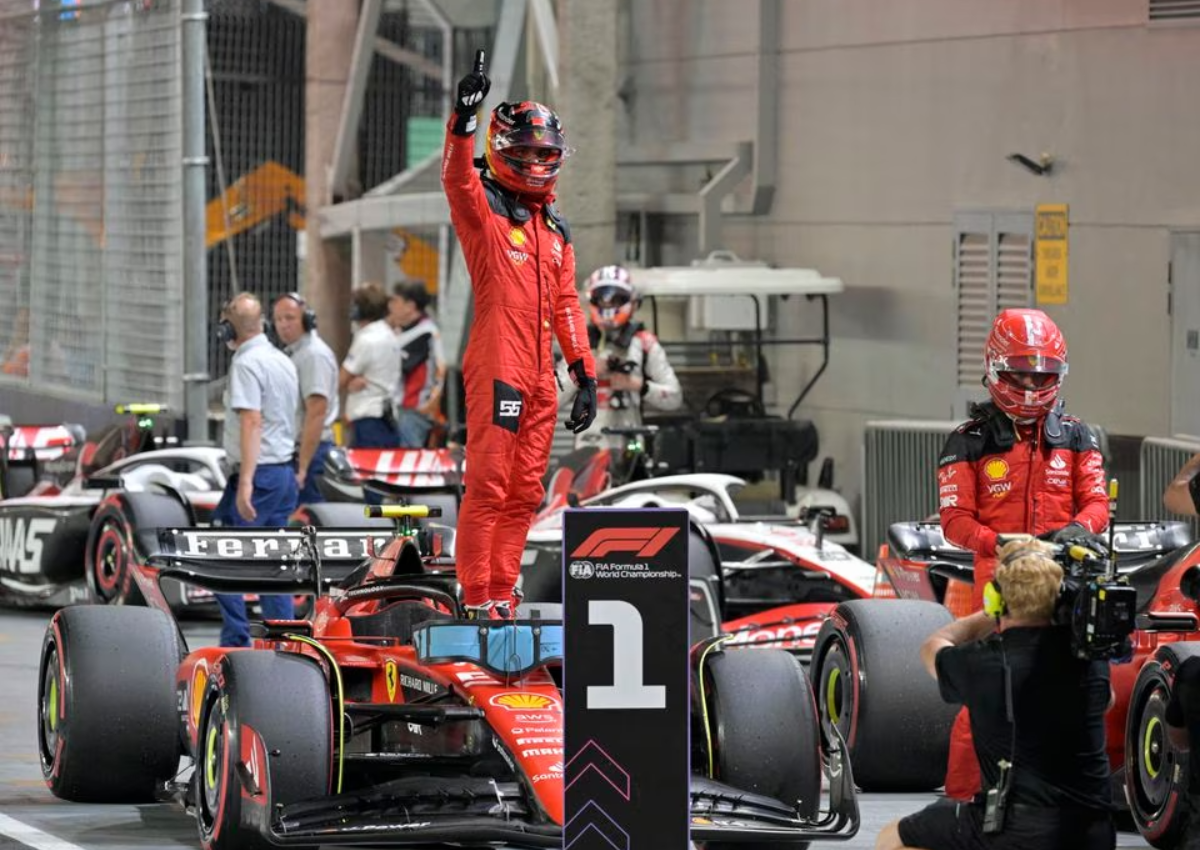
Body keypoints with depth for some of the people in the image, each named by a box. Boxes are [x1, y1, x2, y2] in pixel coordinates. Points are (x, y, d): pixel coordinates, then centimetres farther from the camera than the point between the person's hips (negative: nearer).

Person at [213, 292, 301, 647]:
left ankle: (235, 642, -6)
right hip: (285, 473, 8)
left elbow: (252, 422, -21)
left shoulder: (246, 363, -12)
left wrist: (245, 482, -25)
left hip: (257, 474, -8)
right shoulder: (284, 362, 14)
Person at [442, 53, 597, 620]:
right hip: (496, 365, -7)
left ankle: (501, 594, 12)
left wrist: (584, 373, 16)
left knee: (524, 490, 7)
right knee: (489, 482, -10)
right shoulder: (481, 206, 1)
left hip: (540, 374, 7)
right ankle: (476, 598, -8)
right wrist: (463, 119, -37)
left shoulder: (555, 228, 21)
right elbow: (456, 175, -21)